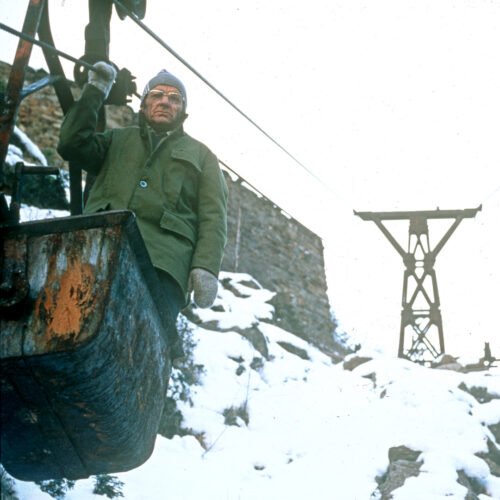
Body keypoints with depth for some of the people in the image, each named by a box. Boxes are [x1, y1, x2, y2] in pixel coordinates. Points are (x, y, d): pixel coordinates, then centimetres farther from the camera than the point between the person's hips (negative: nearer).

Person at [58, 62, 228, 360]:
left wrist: (206, 267, -4)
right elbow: (73, 144, 16)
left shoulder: (200, 155, 27)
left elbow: (213, 218, 13)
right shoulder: (118, 141, 34)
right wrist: (95, 91, 18)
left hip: (162, 256, -2)